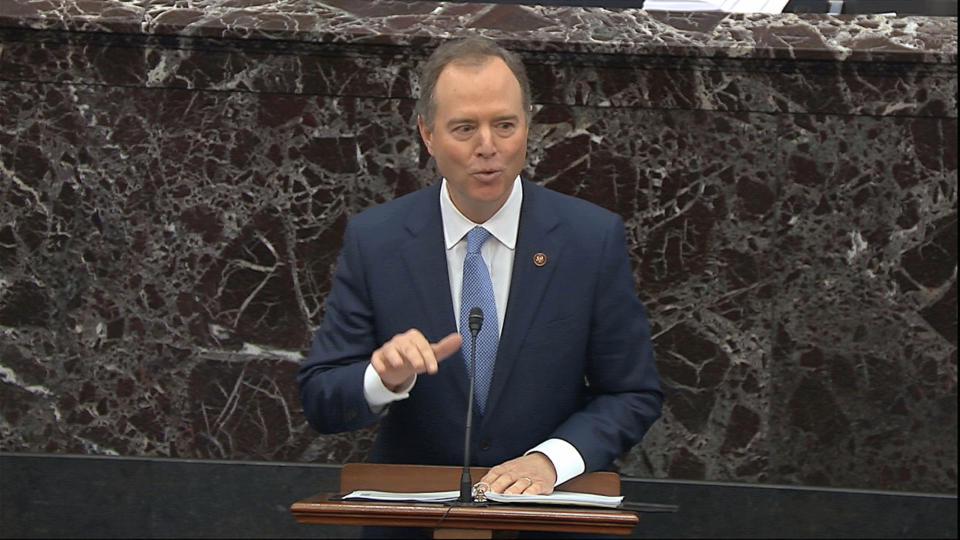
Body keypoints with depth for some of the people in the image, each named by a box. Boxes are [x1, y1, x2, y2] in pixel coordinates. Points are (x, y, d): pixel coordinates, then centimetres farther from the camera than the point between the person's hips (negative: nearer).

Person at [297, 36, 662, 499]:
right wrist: (384, 378, -20)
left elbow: (635, 395, 4)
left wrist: (550, 460, -14)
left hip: (545, 502, 1)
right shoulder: (373, 240, 0)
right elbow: (318, 403, 1)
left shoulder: (593, 238, -1)